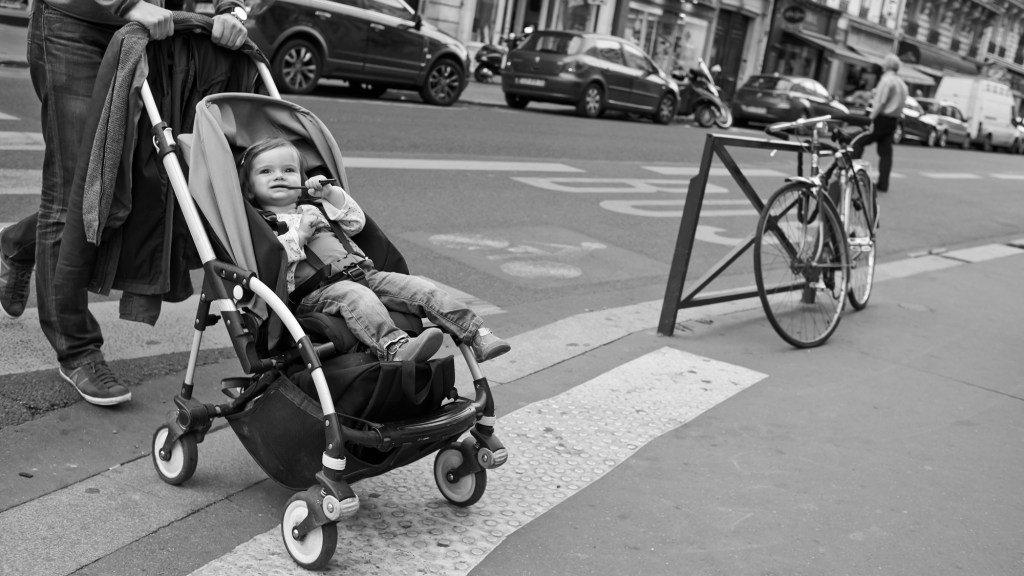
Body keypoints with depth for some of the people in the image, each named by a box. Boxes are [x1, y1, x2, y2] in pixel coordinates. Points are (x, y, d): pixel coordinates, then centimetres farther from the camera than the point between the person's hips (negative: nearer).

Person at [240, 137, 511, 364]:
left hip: (362, 272, 6)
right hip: (317, 290, -6)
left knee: (419, 288, -11)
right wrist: (299, 235, -11)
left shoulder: (313, 209, 31)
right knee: (354, 295, -39)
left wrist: (330, 193, 13)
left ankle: (477, 334, -16)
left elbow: (356, 222, 23)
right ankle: (394, 347, -61)